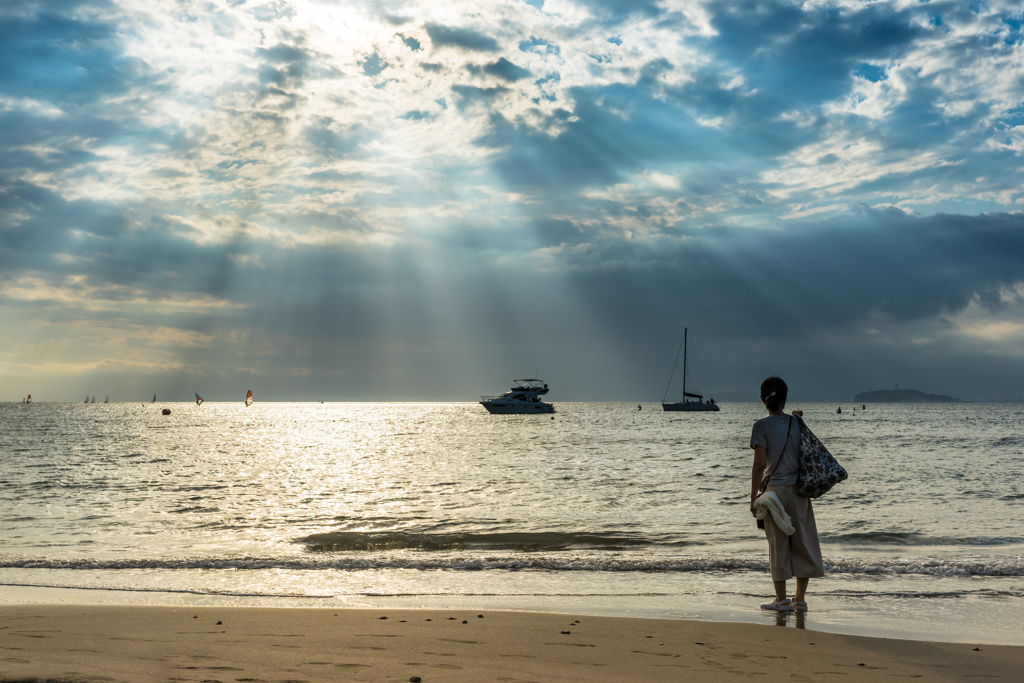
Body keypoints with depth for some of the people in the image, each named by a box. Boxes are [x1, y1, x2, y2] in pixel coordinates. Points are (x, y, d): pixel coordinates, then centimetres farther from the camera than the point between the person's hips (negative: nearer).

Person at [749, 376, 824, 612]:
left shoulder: (762, 426, -7)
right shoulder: (797, 423, 6)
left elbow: (760, 464, -12)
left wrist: (753, 497, -7)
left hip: (775, 488, -4)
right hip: (799, 488, 4)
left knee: (778, 543, 4)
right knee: (802, 541, 9)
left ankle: (781, 599, 8)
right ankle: (800, 598, 14)